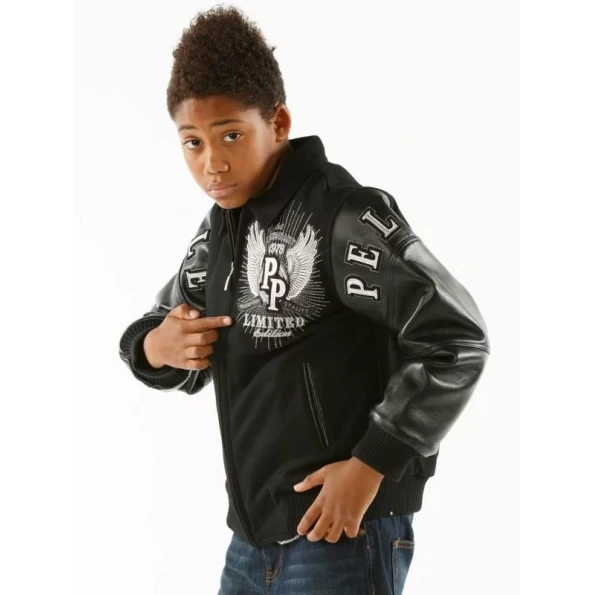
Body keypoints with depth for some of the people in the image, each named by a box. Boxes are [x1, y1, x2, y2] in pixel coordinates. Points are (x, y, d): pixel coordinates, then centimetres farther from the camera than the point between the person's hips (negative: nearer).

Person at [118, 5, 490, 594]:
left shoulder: (343, 214, -14)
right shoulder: (218, 230, 8)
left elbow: (456, 340, -17)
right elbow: (169, 350, 17)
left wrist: (370, 465, -18)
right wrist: (155, 347, -6)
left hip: (343, 540, -7)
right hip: (251, 541, 7)